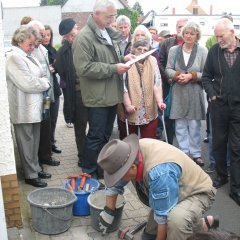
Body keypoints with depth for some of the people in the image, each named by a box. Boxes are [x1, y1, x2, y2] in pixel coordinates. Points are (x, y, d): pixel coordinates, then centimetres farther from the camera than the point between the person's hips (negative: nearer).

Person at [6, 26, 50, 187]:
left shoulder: (29, 57, 15)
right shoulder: (13, 57, -15)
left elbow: (42, 76, 17)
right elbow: (28, 84, -20)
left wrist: (43, 82, -3)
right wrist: (45, 83, -6)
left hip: (34, 107, 9)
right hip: (23, 109, -9)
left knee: (34, 141, 16)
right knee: (27, 142, 1)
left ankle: (35, 169, 29)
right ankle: (30, 175, 11)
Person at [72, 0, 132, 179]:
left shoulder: (109, 33, 12)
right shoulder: (85, 37, -15)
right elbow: (83, 68, -23)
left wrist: (122, 58, 4)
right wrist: (114, 68, -21)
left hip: (112, 94, 8)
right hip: (97, 97, -8)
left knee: (105, 136, 17)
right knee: (96, 137, 1)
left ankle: (101, 170, 31)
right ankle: (88, 174, 16)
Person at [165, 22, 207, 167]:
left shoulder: (203, 51, -2)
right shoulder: (174, 50, 5)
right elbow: (168, 69, 6)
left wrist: (191, 76, -16)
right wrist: (177, 75, -13)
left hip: (195, 92, -2)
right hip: (178, 92, 2)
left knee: (194, 125, 4)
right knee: (180, 125, 6)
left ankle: (195, 153, 16)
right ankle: (184, 152, 18)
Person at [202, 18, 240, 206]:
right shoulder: (214, 51, 1)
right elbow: (206, 76, 8)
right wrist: (212, 94, -3)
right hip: (219, 105, 2)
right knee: (219, 142, 13)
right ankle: (221, 176, 32)